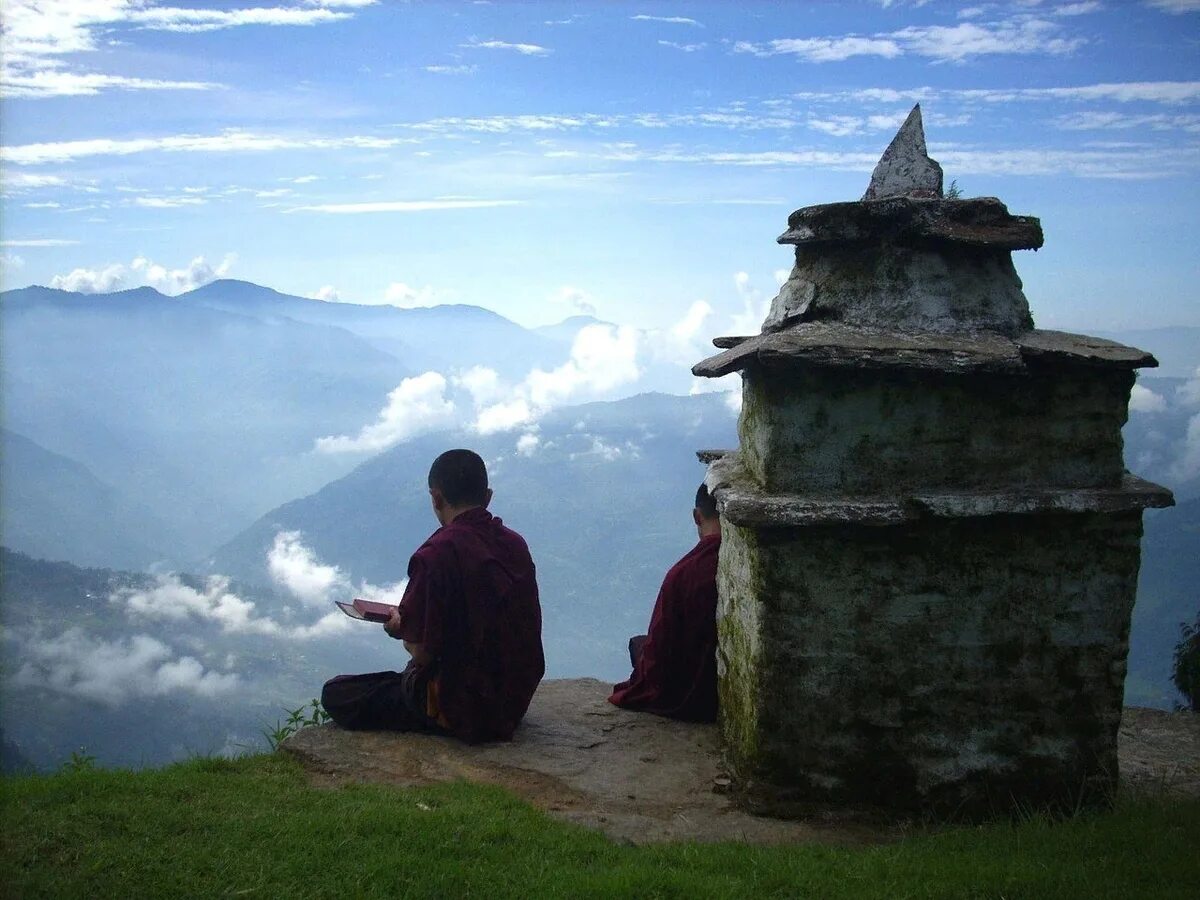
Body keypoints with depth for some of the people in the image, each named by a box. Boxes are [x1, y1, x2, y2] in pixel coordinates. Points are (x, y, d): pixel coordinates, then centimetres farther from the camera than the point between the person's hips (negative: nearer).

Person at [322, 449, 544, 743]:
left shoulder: (437, 554, -21)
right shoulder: (515, 544, 1)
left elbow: (423, 653, -18)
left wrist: (402, 628, 3)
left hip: (462, 710, -8)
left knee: (336, 694, 6)